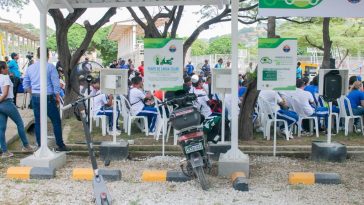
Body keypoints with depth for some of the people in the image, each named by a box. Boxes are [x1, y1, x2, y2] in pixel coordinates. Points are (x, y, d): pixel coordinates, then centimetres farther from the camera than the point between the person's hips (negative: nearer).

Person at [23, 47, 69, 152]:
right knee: (56, 121, 3)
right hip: (48, 97, -5)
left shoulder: (30, 68, 8)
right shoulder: (50, 66, -6)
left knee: (38, 122, 9)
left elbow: (25, 85, 13)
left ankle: (40, 146, 13)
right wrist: (57, 96, 0)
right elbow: (56, 83, -8)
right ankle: (60, 145, 5)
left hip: (35, 97, 5)